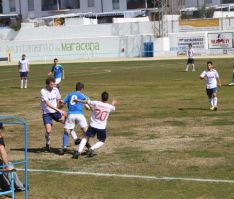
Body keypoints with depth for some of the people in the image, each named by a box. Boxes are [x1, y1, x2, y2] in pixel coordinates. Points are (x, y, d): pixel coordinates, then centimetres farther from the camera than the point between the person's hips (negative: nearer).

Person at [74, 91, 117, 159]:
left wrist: (78, 100, 22)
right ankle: (92, 148, -8)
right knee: (101, 141, 18)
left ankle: (79, 151, -1)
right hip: (102, 128, 0)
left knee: (86, 137, 15)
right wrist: (113, 104, 43)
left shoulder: (96, 103, -10)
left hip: (93, 125, 0)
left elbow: (86, 101, 5)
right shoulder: (109, 107, -7)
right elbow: (113, 108, 19)